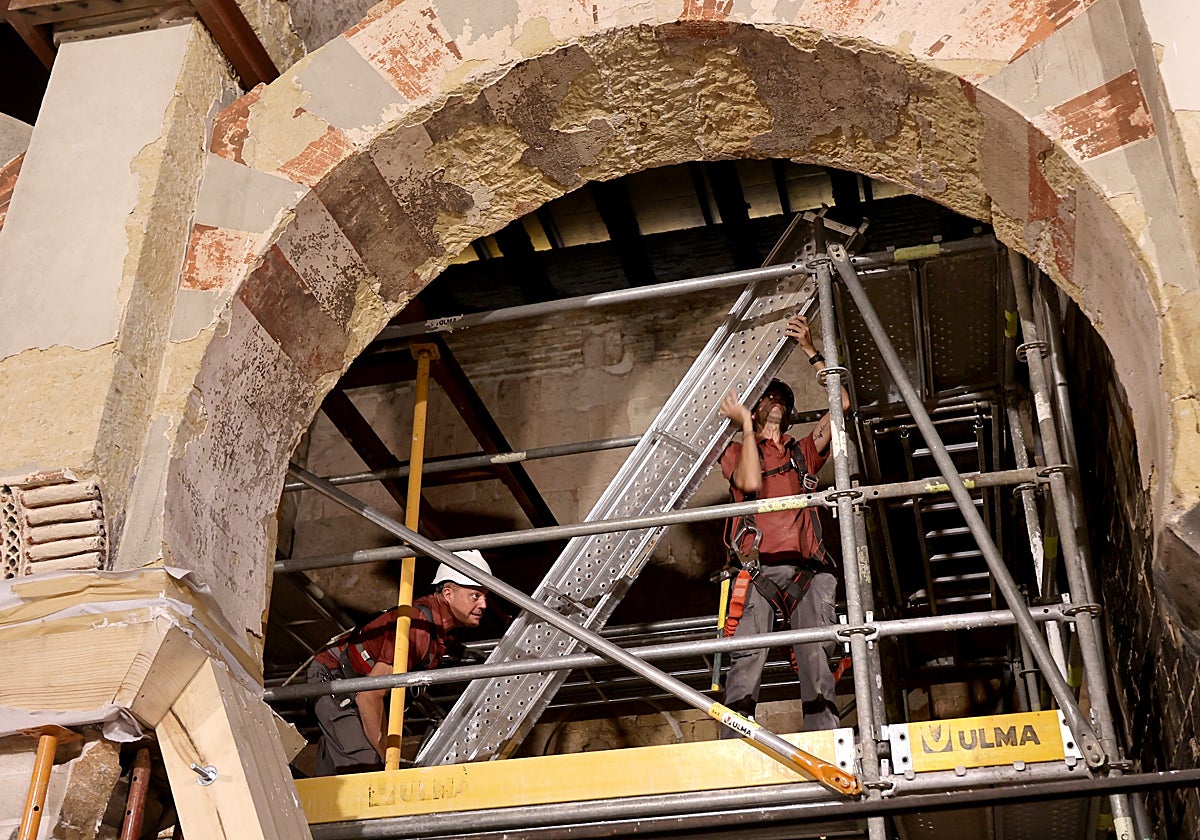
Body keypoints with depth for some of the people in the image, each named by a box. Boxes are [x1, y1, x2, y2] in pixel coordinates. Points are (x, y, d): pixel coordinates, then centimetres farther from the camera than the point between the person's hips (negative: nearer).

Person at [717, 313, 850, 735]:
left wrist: (810, 350, 17)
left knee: (817, 658, -13)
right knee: (746, 658, -17)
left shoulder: (803, 451, 31)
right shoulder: (737, 451, 23)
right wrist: (746, 425, 8)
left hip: (808, 569, 3)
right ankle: (735, 745, -23)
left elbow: (840, 403, 20)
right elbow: (750, 482, 0)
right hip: (758, 568, -2)